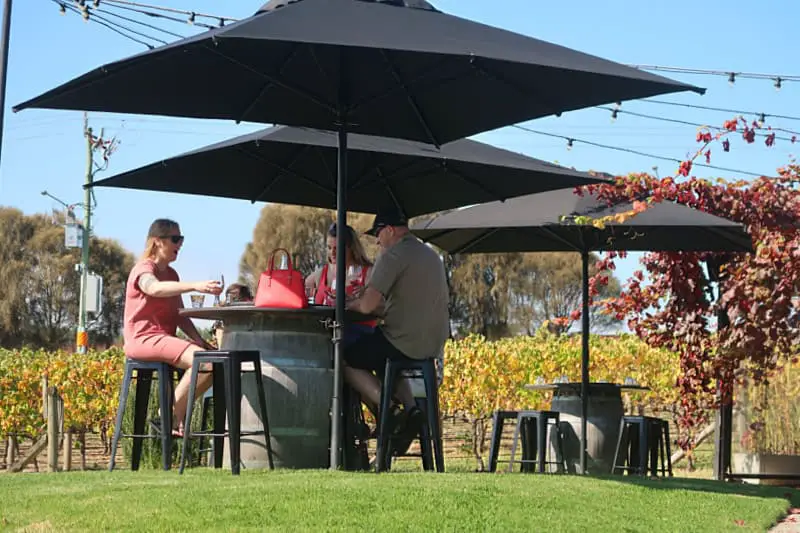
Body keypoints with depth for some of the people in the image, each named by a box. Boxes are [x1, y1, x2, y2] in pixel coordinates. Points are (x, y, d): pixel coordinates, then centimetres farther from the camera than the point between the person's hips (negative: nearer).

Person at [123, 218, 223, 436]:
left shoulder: (171, 274, 22)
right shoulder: (143, 269, -6)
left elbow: (180, 316, 18)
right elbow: (155, 288, -32)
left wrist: (199, 340, 1)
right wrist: (194, 286, -45)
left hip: (165, 339, 9)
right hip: (143, 339, -9)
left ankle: (177, 411, 1)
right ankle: (172, 413, -14)